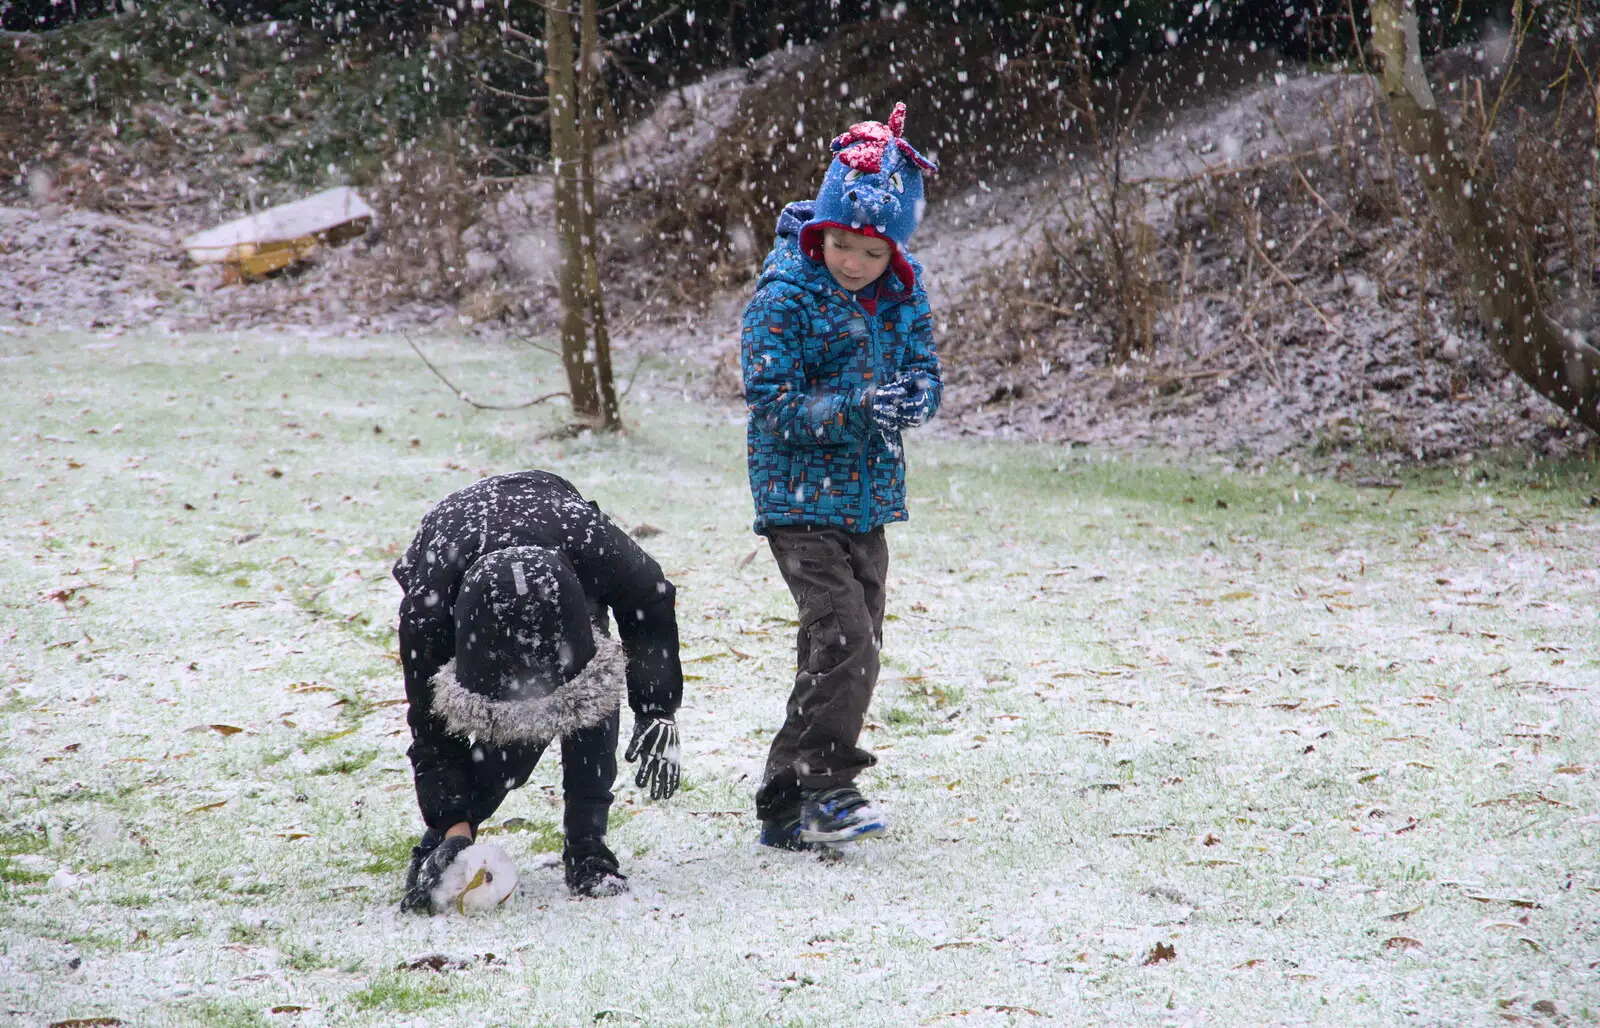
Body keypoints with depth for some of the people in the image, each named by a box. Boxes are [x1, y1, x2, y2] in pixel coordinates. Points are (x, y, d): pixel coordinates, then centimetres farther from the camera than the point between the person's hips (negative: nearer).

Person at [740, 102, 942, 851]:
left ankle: (791, 803, 22)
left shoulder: (903, 294, 3)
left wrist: (915, 398, -16)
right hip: (801, 499, -7)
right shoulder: (783, 298, -14)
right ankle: (815, 791, -12)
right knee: (844, 640, -19)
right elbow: (773, 404, -17)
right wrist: (854, 407, -30)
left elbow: (925, 371, 9)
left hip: (869, 499, 7)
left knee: (854, 647, 11)